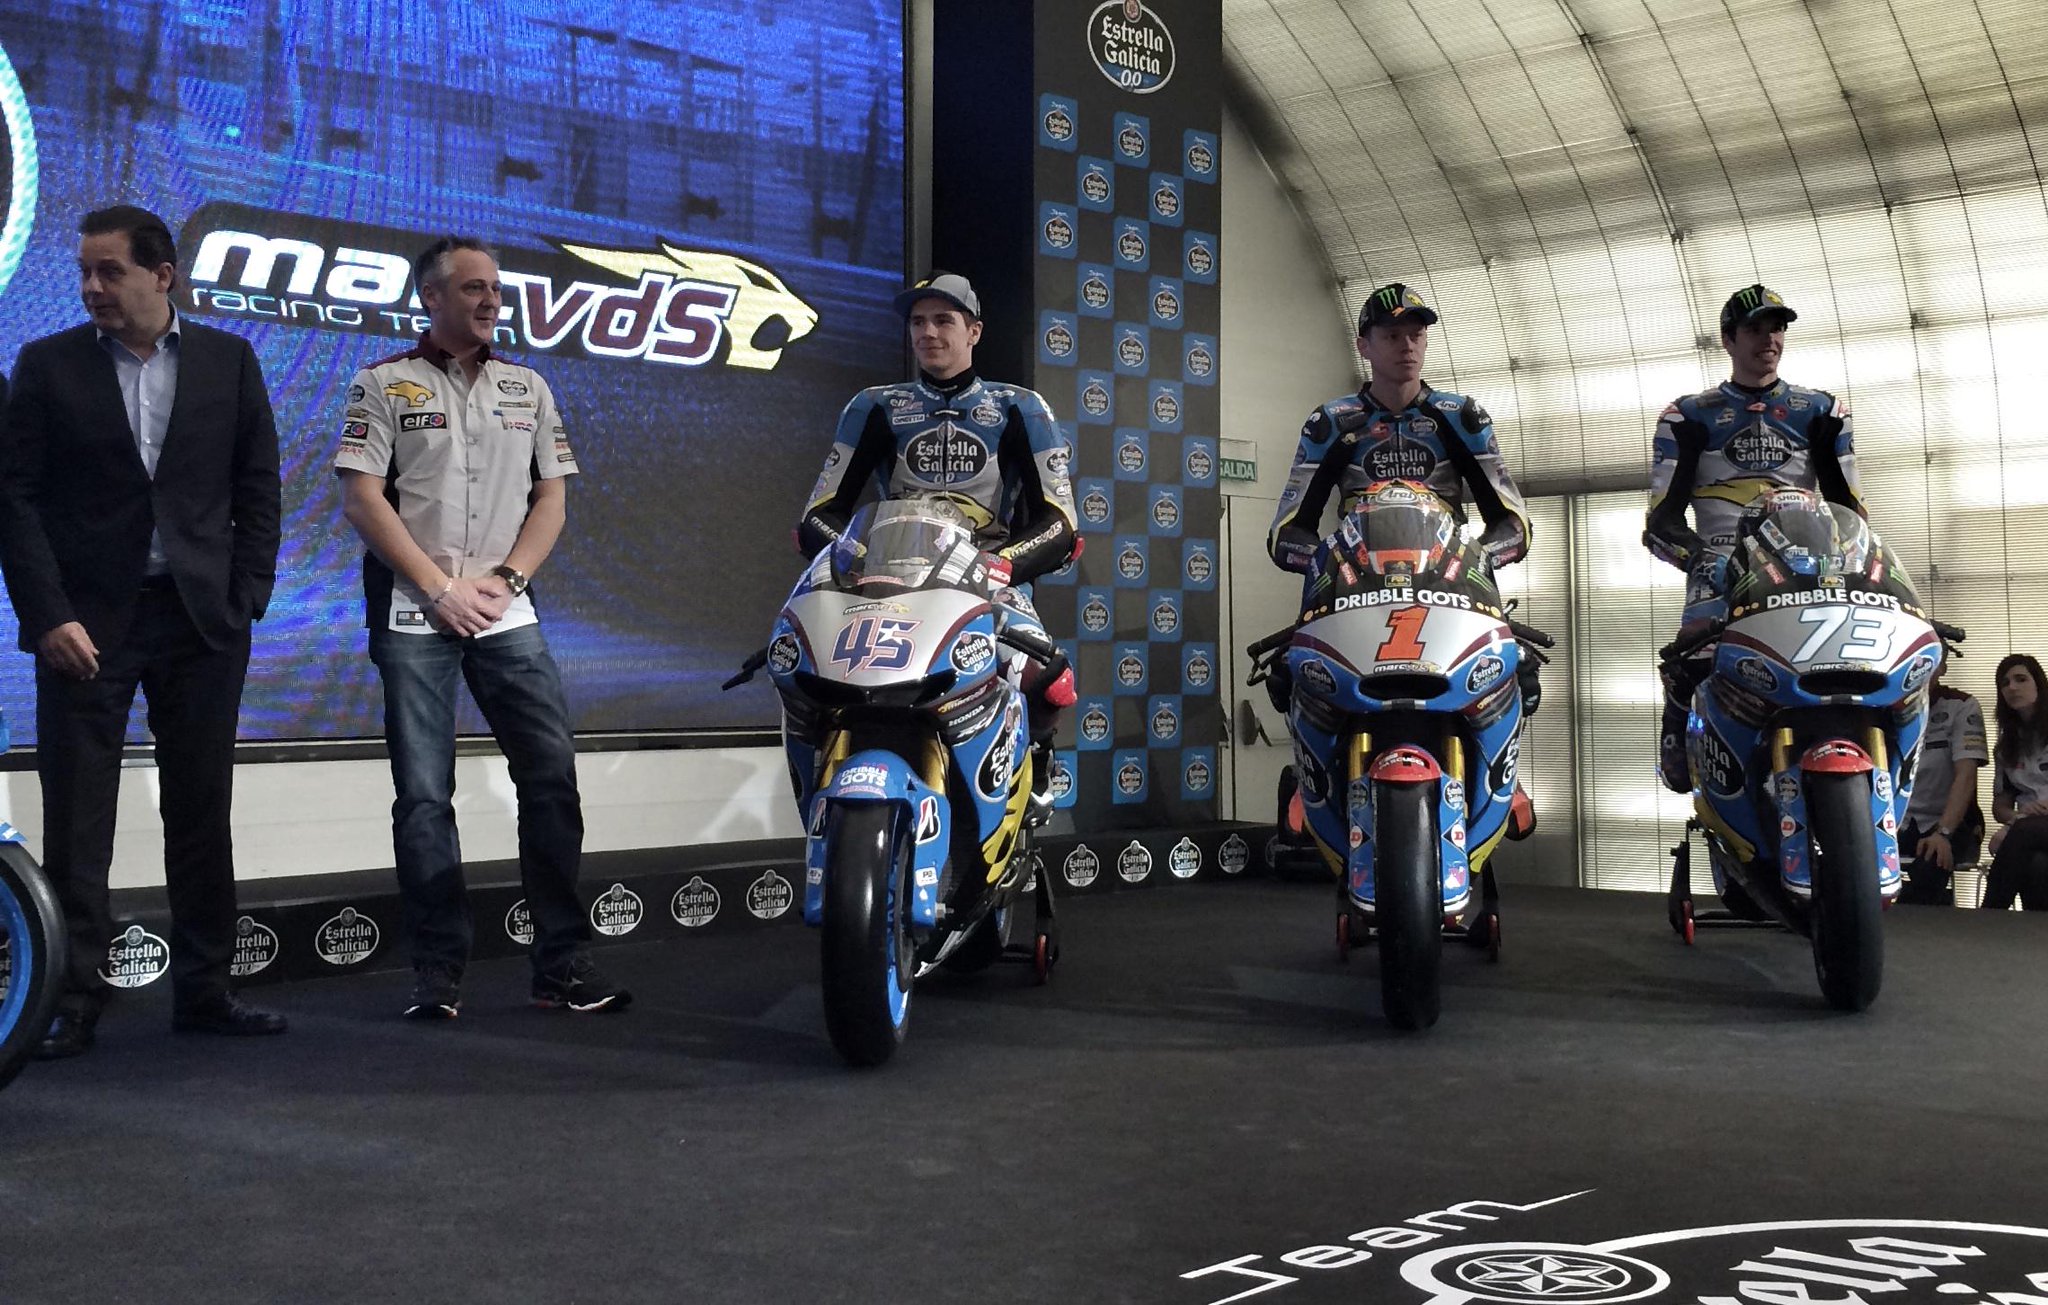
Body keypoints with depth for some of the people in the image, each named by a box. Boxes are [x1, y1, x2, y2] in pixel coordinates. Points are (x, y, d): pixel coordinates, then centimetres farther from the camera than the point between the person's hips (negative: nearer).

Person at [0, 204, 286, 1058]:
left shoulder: (228, 361, 6)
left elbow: (258, 488, 7)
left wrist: (246, 598, -2)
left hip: (202, 619, 1)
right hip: (86, 622, -1)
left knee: (202, 813, 7)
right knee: (76, 824, 0)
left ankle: (203, 989, 17)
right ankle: (73, 1003, 7)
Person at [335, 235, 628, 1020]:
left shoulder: (527, 387, 14)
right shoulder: (385, 385, 4)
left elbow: (551, 497, 12)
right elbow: (361, 498, -4)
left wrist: (505, 579, -3)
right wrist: (442, 588, -10)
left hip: (505, 611, 3)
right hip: (413, 615, -3)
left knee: (552, 775, -5)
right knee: (423, 796, 1)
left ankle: (562, 963, 1)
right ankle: (438, 973, 7)